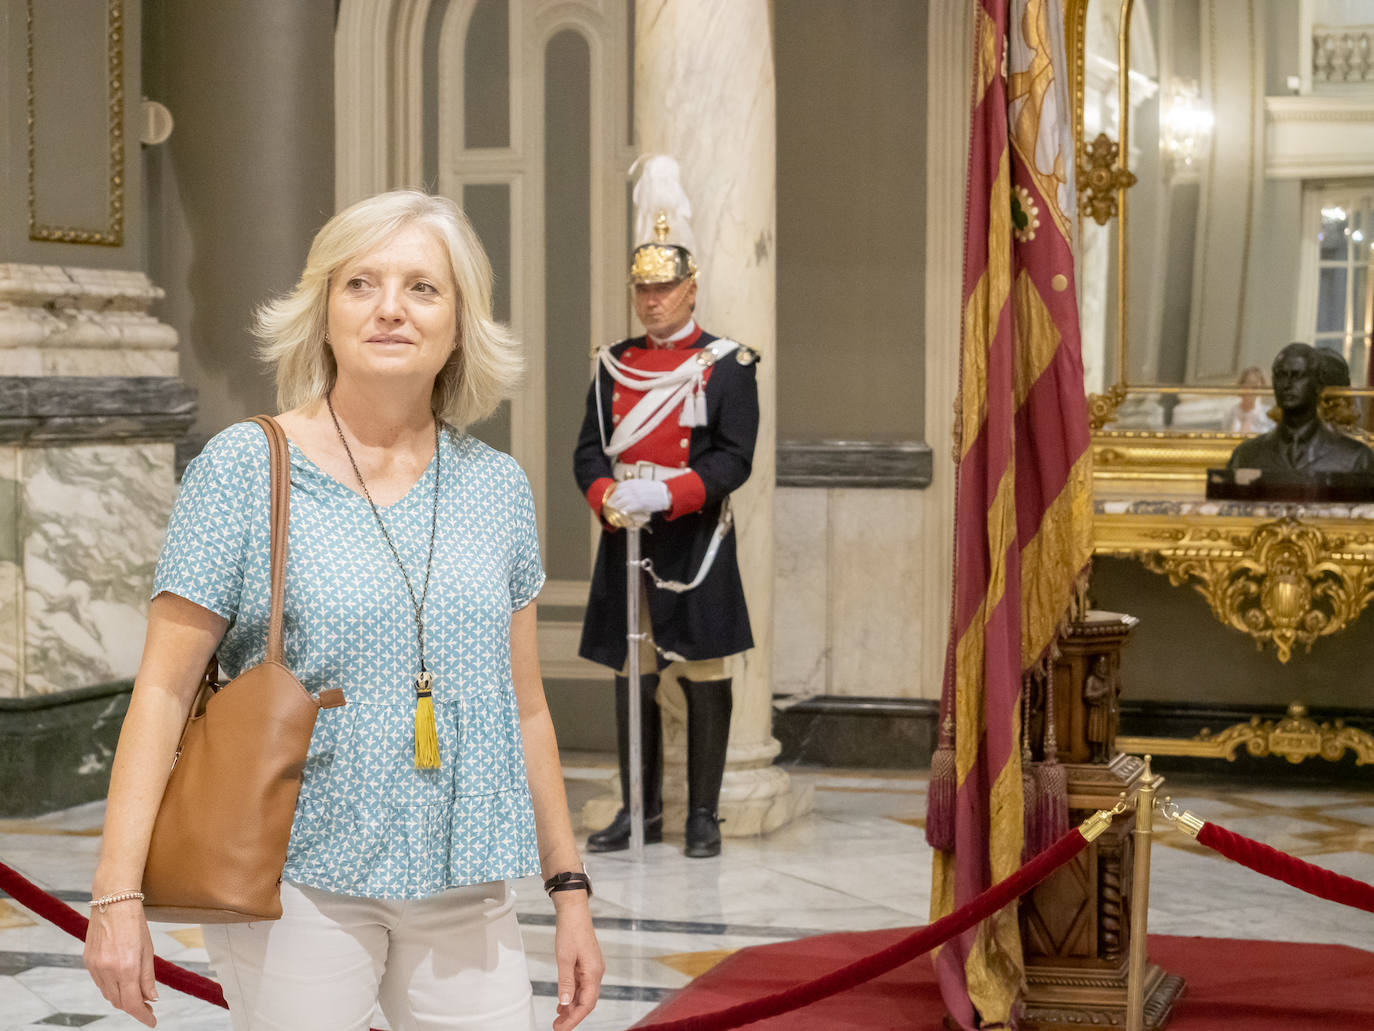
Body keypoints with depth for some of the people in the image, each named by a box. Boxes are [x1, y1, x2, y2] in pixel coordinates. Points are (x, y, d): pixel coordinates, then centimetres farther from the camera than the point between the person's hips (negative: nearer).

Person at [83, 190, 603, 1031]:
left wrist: (569, 889, 12)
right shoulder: (244, 470, -4)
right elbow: (164, 691, -7)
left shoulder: (497, 486, 7)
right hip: (298, 888, -3)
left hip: (465, 890, 4)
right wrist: (118, 894, -14)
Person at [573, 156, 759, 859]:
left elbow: (733, 459, -9)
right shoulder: (612, 365, 12)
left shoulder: (727, 364, -1)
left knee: (704, 678, 0)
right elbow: (589, 450, 8)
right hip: (626, 541, 4)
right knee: (631, 677, 7)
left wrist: (665, 493, -22)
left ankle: (702, 815, 8)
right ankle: (640, 811, 17)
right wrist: (608, 498, -13)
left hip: (696, 542, -4)